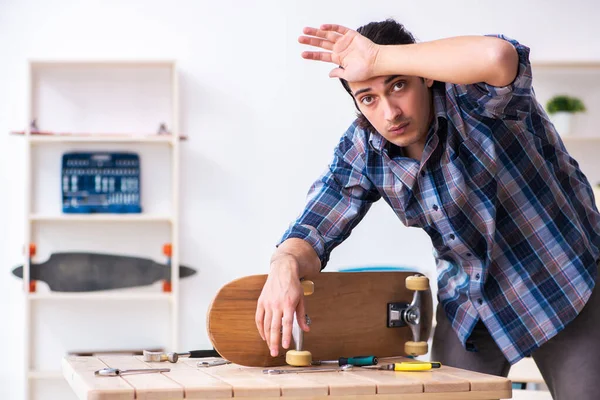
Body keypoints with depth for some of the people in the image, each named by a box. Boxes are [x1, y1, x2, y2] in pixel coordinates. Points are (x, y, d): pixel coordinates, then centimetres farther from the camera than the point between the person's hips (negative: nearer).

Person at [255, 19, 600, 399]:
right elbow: (312, 232, -12)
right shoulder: (362, 150, -12)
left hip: (565, 282, -4)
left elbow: (496, 57, -51)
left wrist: (376, 59, -42)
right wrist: (285, 266, -37)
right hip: (469, 303, 5)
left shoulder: (469, 98, -27)